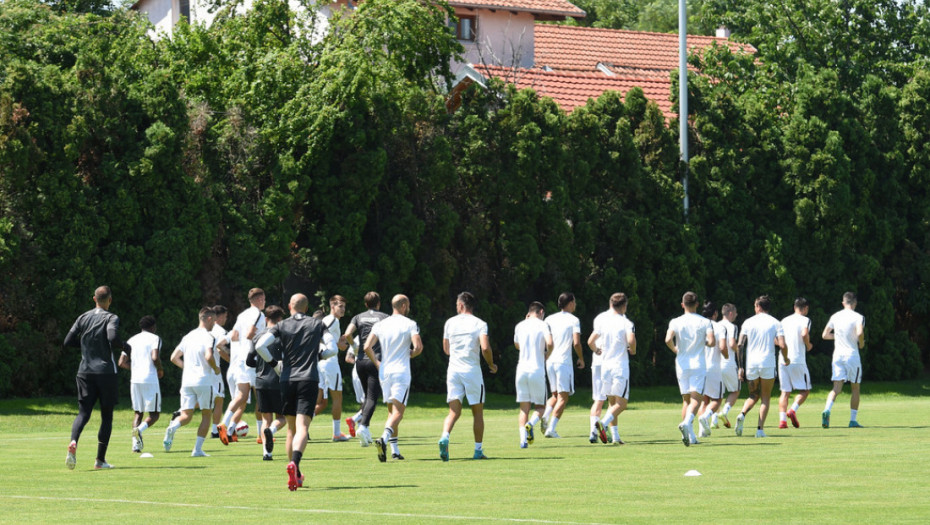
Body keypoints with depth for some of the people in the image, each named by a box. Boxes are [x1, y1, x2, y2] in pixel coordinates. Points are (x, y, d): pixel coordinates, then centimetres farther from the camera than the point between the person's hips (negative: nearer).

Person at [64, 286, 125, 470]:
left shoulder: (83, 318, 10)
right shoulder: (111, 318, -5)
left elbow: (68, 342, 9)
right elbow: (113, 338, -23)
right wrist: (122, 346, -2)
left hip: (85, 372, 4)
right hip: (105, 371, -4)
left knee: (83, 412, 2)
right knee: (107, 415, 7)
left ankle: (73, 442, -29)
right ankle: (100, 460, 6)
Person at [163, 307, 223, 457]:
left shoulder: (188, 336, 14)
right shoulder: (209, 337, -7)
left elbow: (174, 357, 15)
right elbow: (209, 356, -24)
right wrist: (216, 369, -5)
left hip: (186, 381, 5)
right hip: (204, 381, -5)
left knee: (186, 415, 3)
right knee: (206, 415, 8)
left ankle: (172, 427, -30)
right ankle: (198, 449, 3)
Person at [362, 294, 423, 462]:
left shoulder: (380, 325, 7)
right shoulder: (410, 324, -3)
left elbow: (367, 347, -1)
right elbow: (418, 346, -14)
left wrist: (377, 363, 13)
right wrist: (410, 354, 8)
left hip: (384, 371, 5)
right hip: (401, 371, -5)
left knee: (391, 411, 15)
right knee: (398, 412, -9)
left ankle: (394, 449, 12)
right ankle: (384, 438, -34)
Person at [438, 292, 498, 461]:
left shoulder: (450, 323, 7)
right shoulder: (479, 324, -3)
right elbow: (485, 348, -16)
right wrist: (491, 365, 1)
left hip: (453, 369, 2)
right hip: (472, 370, -2)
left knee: (454, 411, 1)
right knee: (477, 412, 10)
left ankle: (444, 437, -27)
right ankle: (478, 450, 13)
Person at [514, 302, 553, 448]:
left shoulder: (520, 326, 10)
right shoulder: (542, 325, -3)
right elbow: (549, 343, -19)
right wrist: (547, 355, 2)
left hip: (521, 370, 3)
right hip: (537, 370, -3)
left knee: (524, 408, 6)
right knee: (540, 406, 9)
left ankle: (523, 439, -8)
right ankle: (531, 424, -21)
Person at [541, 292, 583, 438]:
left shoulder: (550, 319, 10)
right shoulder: (574, 320, -4)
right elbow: (576, 343, -12)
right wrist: (581, 359, 3)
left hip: (549, 361, 5)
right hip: (564, 361, -5)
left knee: (555, 395, 17)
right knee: (563, 397, -1)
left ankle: (545, 416, -9)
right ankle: (551, 429, -10)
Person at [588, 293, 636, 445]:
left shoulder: (603, 322, 8)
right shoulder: (626, 323, -7)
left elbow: (590, 342, 9)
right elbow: (631, 340, -22)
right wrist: (632, 351, -1)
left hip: (605, 365, 5)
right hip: (620, 367, -5)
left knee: (612, 402, 14)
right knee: (621, 403, -3)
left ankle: (615, 436, 9)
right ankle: (603, 423, -28)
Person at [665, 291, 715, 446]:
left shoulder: (675, 322, -1)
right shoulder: (705, 322, -2)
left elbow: (668, 340, -15)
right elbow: (712, 342, -12)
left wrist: (675, 350, 4)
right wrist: (704, 342, 11)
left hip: (682, 365, 2)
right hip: (698, 364, -2)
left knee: (686, 400, 11)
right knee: (695, 399, -7)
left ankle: (690, 436, 9)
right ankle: (687, 423, -34)